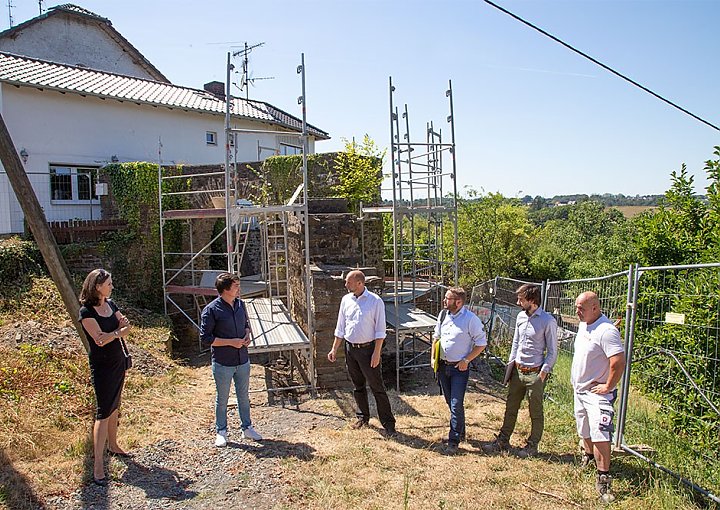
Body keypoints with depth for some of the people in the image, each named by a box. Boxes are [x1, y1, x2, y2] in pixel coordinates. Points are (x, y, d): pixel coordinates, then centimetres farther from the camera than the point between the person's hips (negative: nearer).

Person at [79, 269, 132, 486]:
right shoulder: (87, 311, -17)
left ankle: (113, 445, 37)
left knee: (115, 407, 19)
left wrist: (123, 323, -14)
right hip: (102, 366, -8)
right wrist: (119, 332, -13)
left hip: (118, 362, 8)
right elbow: (100, 339, -24)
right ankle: (98, 465, -5)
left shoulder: (110, 304, 6)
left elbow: (123, 326, 6)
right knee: (104, 412, -8)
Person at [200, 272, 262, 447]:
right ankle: (221, 432, 28)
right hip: (223, 364, -5)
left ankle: (247, 428, 33)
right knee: (222, 399, 12)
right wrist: (231, 342, -20)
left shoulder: (240, 304, 2)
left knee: (244, 396, 17)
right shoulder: (211, 310, -17)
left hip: (243, 360, 5)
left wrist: (247, 334, -4)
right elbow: (205, 338, -15)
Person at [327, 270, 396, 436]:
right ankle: (363, 417, 32)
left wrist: (376, 353, -16)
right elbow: (340, 328, 12)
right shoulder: (346, 300, 4)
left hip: (368, 349, -5)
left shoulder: (375, 301, -11)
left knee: (377, 387, -2)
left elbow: (380, 330, -11)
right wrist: (334, 349, 10)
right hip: (350, 349, 5)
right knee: (358, 386, 16)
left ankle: (388, 424, 6)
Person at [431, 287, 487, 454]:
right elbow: (436, 337, 17)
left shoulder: (471, 319, -15)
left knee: (456, 404, -7)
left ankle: (454, 441, 2)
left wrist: (466, 360, -13)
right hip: (442, 365, 6)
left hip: (459, 367, -6)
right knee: (450, 402, 17)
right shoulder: (443, 315, 3)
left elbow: (481, 343, -9)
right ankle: (460, 432, 36)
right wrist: (433, 357, 9)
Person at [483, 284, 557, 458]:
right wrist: (511, 363, 12)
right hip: (517, 371, 6)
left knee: (535, 412, 9)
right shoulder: (521, 316, 5)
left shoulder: (548, 321, -14)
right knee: (510, 408, 14)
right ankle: (502, 441, 25)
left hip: (534, 373, -6)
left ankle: (532, 446, 24)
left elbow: (552, 352, -11)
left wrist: (543, 374, -14)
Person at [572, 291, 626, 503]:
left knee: (600, 435, -11)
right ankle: (588, 457, 46)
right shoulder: (583, 325, 7)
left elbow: (619, 361, -29)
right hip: (580, 390, 9)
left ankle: (603, 479, -3)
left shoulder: (606, 330, -23)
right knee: (584, 431, 22)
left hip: (597, 393, -9)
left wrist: (608, 386, -21)